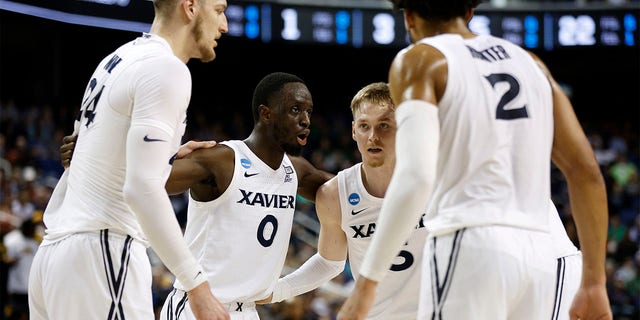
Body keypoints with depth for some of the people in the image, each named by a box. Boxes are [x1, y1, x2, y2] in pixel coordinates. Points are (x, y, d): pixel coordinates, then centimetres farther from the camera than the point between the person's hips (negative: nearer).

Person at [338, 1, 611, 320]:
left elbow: (415, 178, -14)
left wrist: (366, 283, -12)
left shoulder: (420, 60, 2)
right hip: (537, 255, 6)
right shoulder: (530, 63, 19)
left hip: (468, 250, -6)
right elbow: (586, 171, 13)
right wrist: (594, 282, 16)